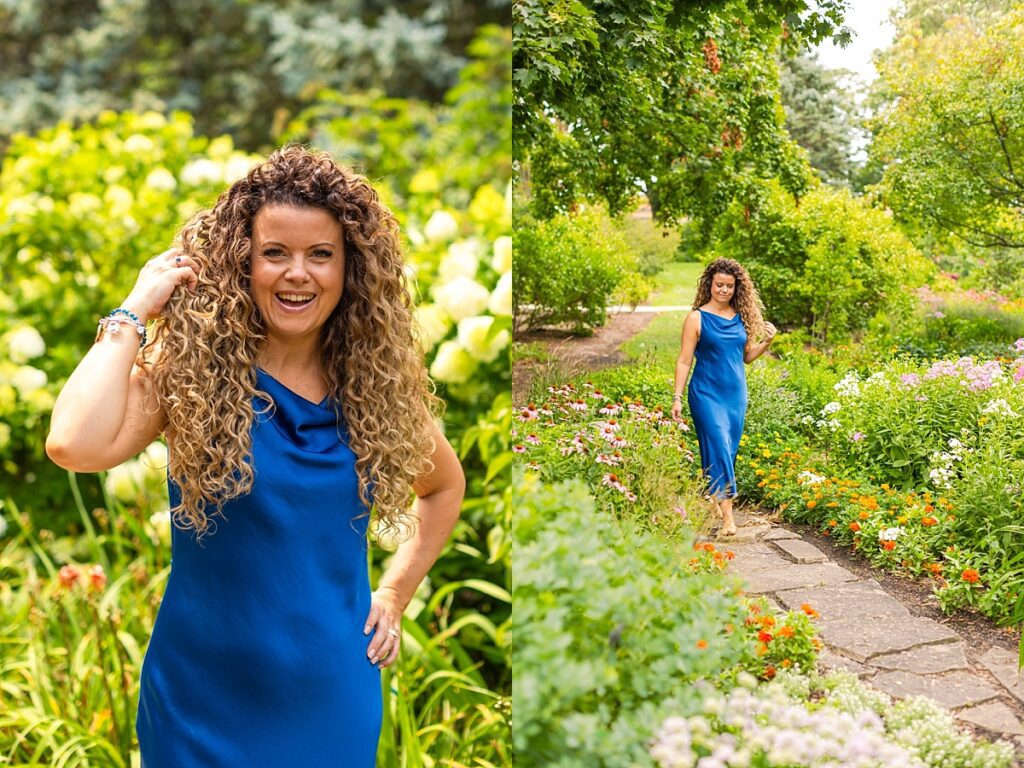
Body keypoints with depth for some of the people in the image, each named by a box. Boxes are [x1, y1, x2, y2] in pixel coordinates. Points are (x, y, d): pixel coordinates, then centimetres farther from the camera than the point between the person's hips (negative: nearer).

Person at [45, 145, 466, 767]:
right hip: (205, 700, -2)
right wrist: (134, 312, -21)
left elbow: (445, 487, 13)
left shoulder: (376, 382, -4)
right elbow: (75, 447, -32)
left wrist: (396, 594, 4)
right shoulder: (189, 370, -13)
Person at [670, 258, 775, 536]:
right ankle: (726, 513, -14)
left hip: (736, 393, 5)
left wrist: (767, 342, -1)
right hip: (707, 394, -5)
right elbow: (684, 360, -5)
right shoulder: (697, 318, -5)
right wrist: (677, 397, -10)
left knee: (729, 450, 9)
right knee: (719, 448, -13)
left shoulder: (742, 317, 8)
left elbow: (747, 356, 17)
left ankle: (712, 501, 24)